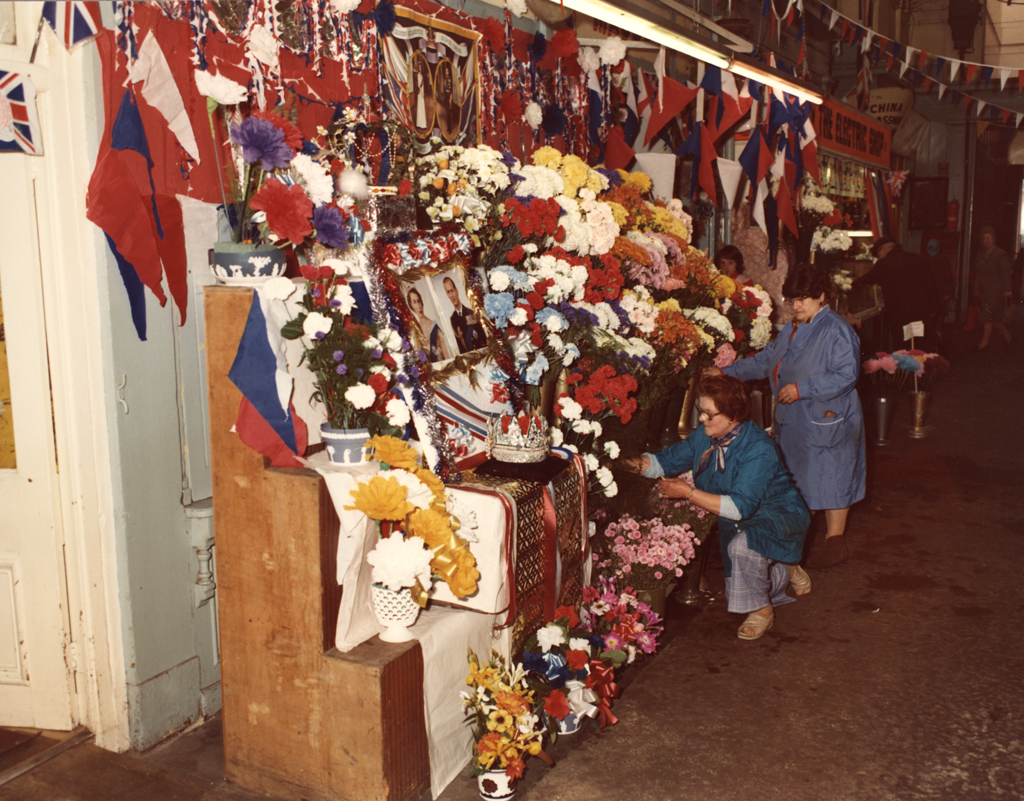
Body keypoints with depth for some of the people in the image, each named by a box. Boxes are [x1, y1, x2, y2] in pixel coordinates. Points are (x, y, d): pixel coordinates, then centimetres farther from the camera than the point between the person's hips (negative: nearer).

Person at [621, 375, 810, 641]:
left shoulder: (759, 449, -31)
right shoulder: (706, 436, -10)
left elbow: (740, 507, -38)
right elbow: (667, 460, 0)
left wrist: (688, 492, -38)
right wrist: (636, 463, -21)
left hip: (775, 516, -7)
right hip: (736, 524, 8)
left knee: (742, 546, -38)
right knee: (740, 592, 13)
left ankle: (762, 611, -12)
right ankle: (786, 572, 41)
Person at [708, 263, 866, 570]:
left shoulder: (837, 330, -13)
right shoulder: (791, 329, 14)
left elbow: (846, 375, -20)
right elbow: (765, 360, 23)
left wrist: (802, 389, -22)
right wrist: (726, 372, 17)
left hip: (827, 422, -8)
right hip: (793, 422, 8)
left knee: (830, 479, 1)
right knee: (799, 479, 13)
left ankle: (835, 542, 13)